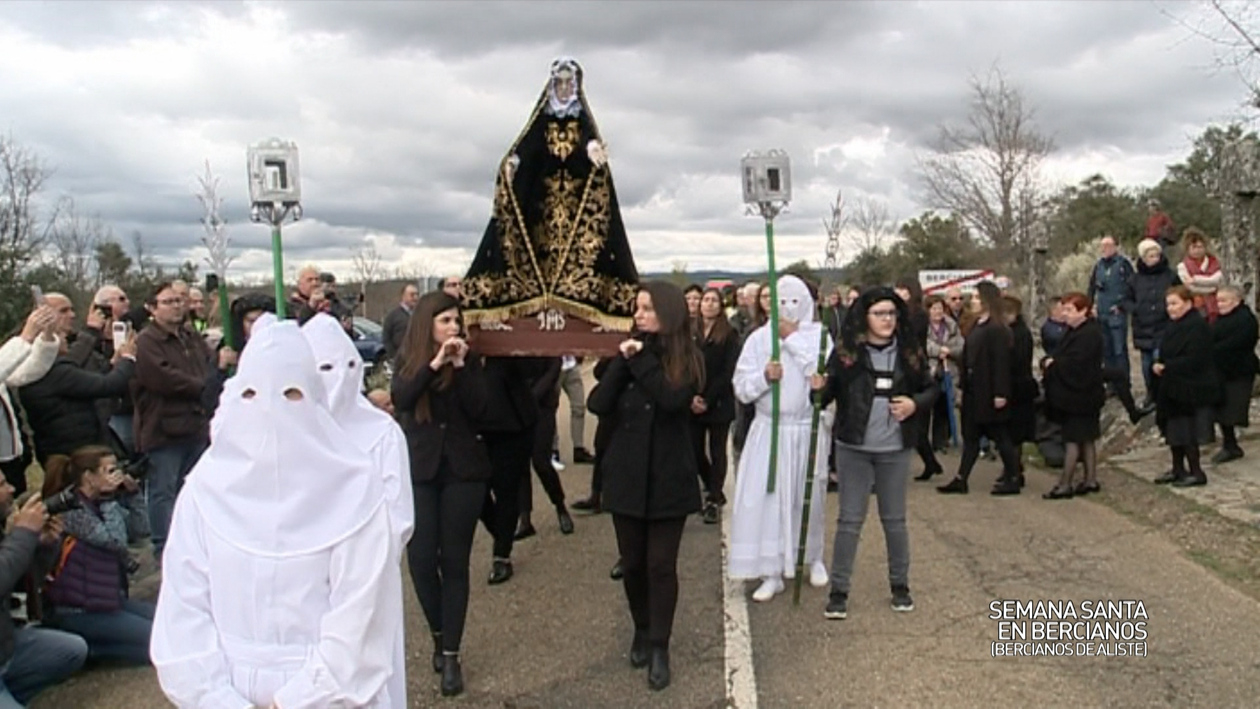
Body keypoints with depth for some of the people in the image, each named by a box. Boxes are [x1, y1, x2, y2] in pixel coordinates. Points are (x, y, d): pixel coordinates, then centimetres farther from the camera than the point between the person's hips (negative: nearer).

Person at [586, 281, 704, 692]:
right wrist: (623, 361, -17)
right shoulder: (628, 351, 2)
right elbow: (598, 405, -9)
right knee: (632, 563, 12)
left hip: (668, 478, -3)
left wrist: (642, 359, -21)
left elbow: (673, 400, -25)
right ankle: (642, 631, 33)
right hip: (626, 475, 3)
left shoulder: (688, 359, -6)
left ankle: (660, 648, 12)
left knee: (661, 565, 0)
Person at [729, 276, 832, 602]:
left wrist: (793, 339, -13)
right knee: (765, 498, -5)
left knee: (807, 498, 9)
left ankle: (813, 557, 33)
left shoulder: (819, 335, 1)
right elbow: (741, 387, 1)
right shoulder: (759, 338, 3)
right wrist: (765, 376, -18)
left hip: (807, 430, -1)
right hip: (768, 430, 1)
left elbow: (826, 375, -17)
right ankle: (772, 572, 5)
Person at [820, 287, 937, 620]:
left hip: (895, 450, 2)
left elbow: (931, 389, 10)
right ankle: (838, 591, 11)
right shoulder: (845, 353, -6)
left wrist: (915, 403, -10)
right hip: (853, 448, -2)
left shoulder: (910, 353, 0)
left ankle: (900, 585, 29)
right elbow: (829, 392, -5)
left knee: (894, 519, 13)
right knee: (850, 520, 2)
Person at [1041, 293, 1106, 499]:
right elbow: (1062, 357, 14)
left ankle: (1064, 485, -1)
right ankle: (1091, 480, 23)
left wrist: (1053, 364, -14)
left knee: (1073, 439, -5)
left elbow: (1074, 364, -28)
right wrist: (1049, 361, -7)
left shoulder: (1089, 334, -19)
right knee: (1087, 439, 15)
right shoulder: (1074, 331, 13)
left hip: (1079, 395, -10)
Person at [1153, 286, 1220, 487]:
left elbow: (1193, 360, -24)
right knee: (1173, 431, 14)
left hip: (1190, 391, -9)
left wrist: (1166, 367, -19)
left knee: (1185, 433, -3)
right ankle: (1178, 469, 24)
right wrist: (1158, 365, -3)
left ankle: (1196, 472, 8)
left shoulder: (1197, 326, -17)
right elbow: (1167, 354, 17)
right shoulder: (1175, 326, 13)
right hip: (1173, 388, 9)